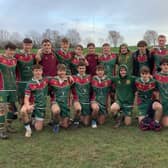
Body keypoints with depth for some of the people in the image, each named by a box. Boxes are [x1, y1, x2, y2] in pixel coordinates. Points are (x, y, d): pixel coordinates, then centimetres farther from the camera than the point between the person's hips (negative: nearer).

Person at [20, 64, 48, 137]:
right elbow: (26, 98, -11)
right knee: (23, 111, -37)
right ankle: (28, 129, -14)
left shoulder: (46, 80, -2)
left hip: (41, 107, 2)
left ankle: (36, 120, 35)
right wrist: (28, 106, -33)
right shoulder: (30, 84, -9)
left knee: (38, 129, 0)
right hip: (32, 104, -2)